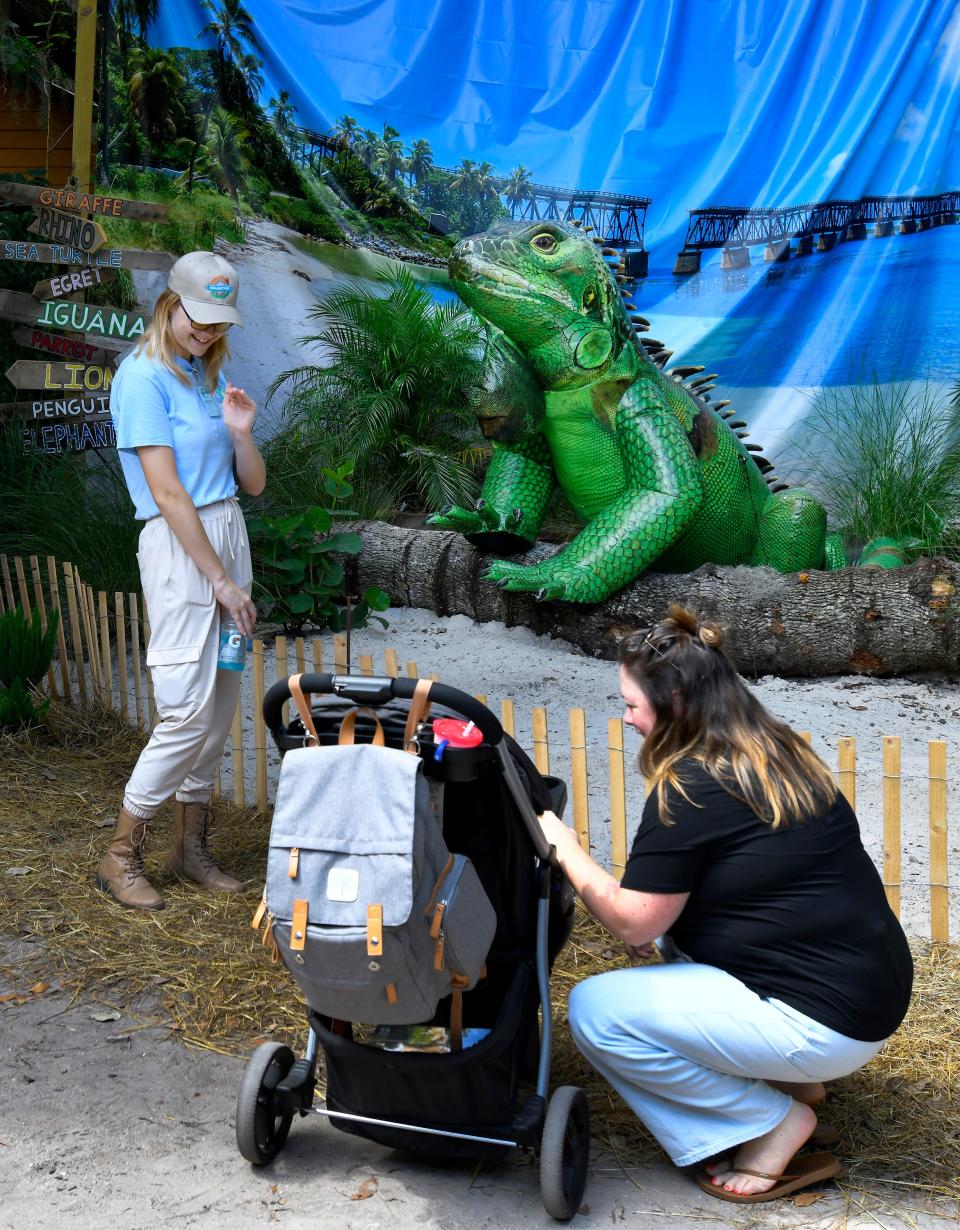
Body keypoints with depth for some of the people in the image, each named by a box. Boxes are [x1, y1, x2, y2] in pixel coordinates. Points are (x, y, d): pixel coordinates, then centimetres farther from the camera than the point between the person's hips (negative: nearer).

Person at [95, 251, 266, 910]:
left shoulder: (213, 374, 14)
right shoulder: (143, 377, -9)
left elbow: (254, 484, 13)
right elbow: (167, 493, -15)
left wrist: (242, 432, -7)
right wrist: (221, 581, -15)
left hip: (228, 534, 8)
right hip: (178, 546, -8)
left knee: (222, 704, 7)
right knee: (189, 709, -9)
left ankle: (192, 844, 18)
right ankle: (121, 856, 5)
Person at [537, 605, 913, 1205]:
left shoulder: (688, 789, -18)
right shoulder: (782, 753, 7)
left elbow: (633, 923, -10)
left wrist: (566, 849, 1)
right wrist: (660, 917, 13)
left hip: (828, 1022, -9)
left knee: (593, 1010, -8)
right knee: (677, 920, 23)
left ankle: (775, 1123, 1)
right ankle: (791, 1081, 18)